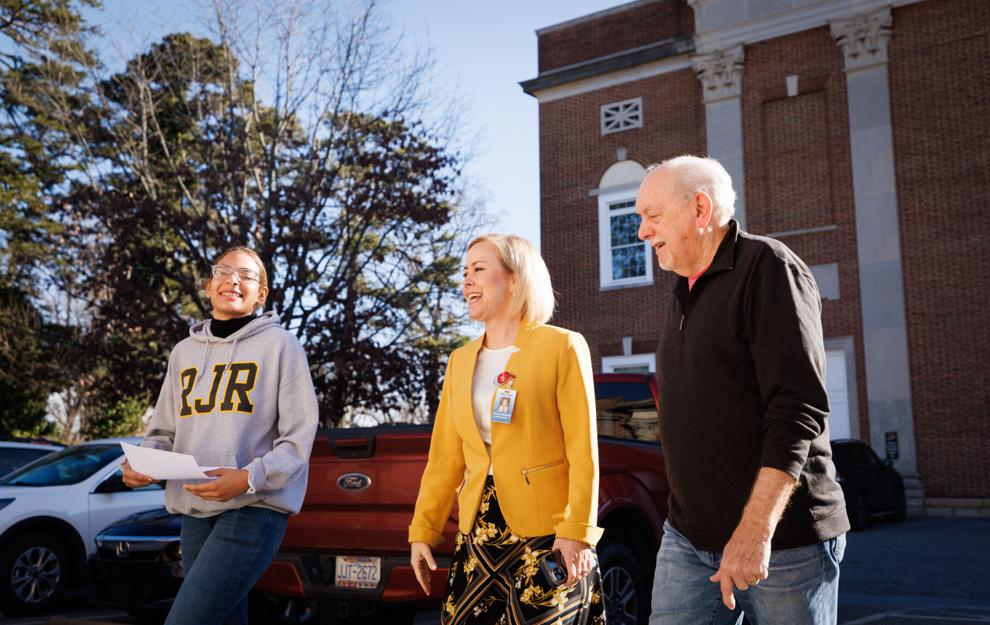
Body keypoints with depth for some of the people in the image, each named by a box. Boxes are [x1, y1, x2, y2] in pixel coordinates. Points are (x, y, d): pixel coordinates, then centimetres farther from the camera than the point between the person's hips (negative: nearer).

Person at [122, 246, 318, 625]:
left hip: (255, 508, -6)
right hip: (194, 511, 6)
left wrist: (249, 478, -20)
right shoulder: (184, 352, 16)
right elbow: (164, 432, 19)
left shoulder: (280, 344, -1)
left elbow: (298, 438, -5)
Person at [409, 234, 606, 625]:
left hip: (547, 534, -5)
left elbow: (582, 451, -10)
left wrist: (577, 533, -16)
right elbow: (444, 458, 11)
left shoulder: (562, 347, -5)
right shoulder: (461, 360, 12)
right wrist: (423, 531, 7)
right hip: (479, 533, 5)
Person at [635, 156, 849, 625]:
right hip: (688, 539, 7)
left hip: (785, 541, -7)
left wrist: (755, 531, -24)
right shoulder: (685, 292, 16)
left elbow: (798, 410, -19)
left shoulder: (768, 268, -10)